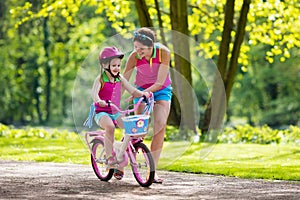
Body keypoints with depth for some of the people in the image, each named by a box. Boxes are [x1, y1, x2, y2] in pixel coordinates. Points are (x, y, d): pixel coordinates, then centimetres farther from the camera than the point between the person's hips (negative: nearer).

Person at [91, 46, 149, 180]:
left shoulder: (120, 79, 9)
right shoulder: (100, 79, -7)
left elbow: (132, 91, 5)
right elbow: (94, 92, -23)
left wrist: (142, 93, -16)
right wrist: (98, 100, -46)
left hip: (116, 112, 5)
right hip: (102, 112, -5)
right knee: (109, 126, -37)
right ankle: (109, 156, -27)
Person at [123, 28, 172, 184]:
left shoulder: (163, 52, -27)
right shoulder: (134, 56, -23)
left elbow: (160, 82, -25)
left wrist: (140, 94, -33)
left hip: (161, 90, 0)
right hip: (141, 89, 0)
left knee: (160, 125, -18)